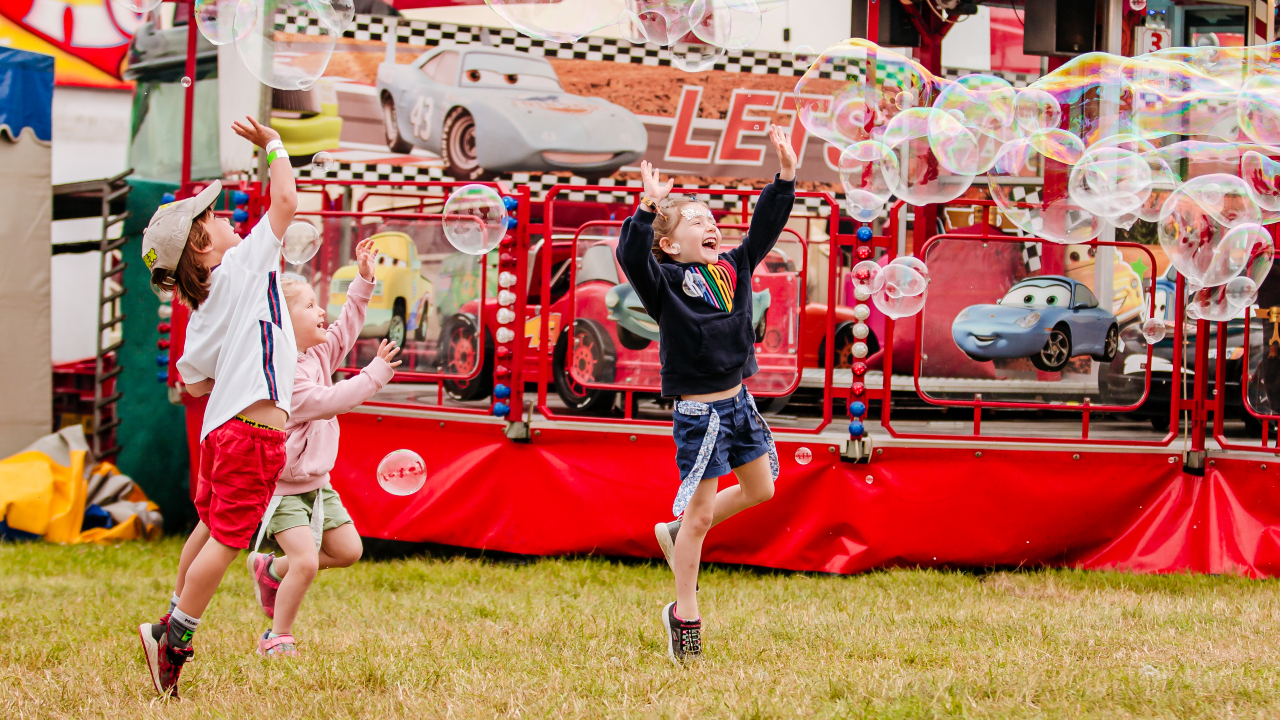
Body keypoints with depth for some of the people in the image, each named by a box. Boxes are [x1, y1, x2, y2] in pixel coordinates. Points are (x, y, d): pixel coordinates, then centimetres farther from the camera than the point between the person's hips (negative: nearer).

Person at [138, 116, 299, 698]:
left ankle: (173, 624, 31)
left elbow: (195, 383, 15)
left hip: (221, 427, 8)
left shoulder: (202, 314, 12)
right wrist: (273, 145, 2)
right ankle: (174, 640, -1)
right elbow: (285, 202, -11)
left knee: (210, 527, 22)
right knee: (226, 540, -3)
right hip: (254, 427, -8)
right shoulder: (246, 263, -7)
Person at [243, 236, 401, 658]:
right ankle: (277, 639, -3)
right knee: (307, 562, -19)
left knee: (348, 550, 8)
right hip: (283, 487, -9)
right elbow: (328, 401, -28)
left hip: (316, 482, 9)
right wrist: (375, 375, -27)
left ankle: (272, 571, 25)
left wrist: (364, 279, 1)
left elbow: (346, 327, 11)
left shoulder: (319, 354, 4)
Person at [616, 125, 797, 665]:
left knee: (760, 488, 16)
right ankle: (684, 617, 8)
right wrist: (648, 209, -43)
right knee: (701, 510, -4)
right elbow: (632, 256, -30)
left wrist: (786, 176, -3)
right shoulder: (666, 281, -12)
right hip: (698, 411, -7)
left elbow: (765, 229, 7)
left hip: (738, 399, 7)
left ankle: (677, 535, 35)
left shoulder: (731, 269, 6)